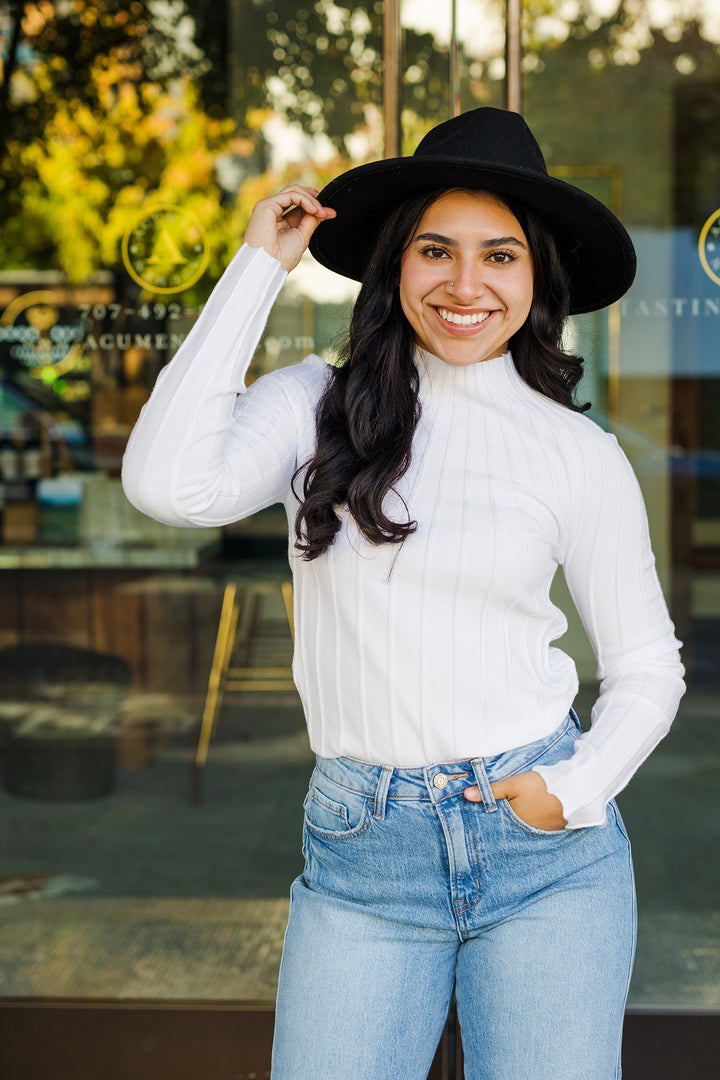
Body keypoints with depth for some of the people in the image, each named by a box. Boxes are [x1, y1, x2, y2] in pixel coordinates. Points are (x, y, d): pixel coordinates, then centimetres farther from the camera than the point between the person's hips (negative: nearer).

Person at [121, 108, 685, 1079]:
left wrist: (580, 790, -7)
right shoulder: (317, 406, 1)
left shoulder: (580, 454, 2)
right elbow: (170, 485, -18)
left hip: (544, 852, 0)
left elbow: (646, 665, 11)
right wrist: (259, 267, -9)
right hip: (361, 856, 0)